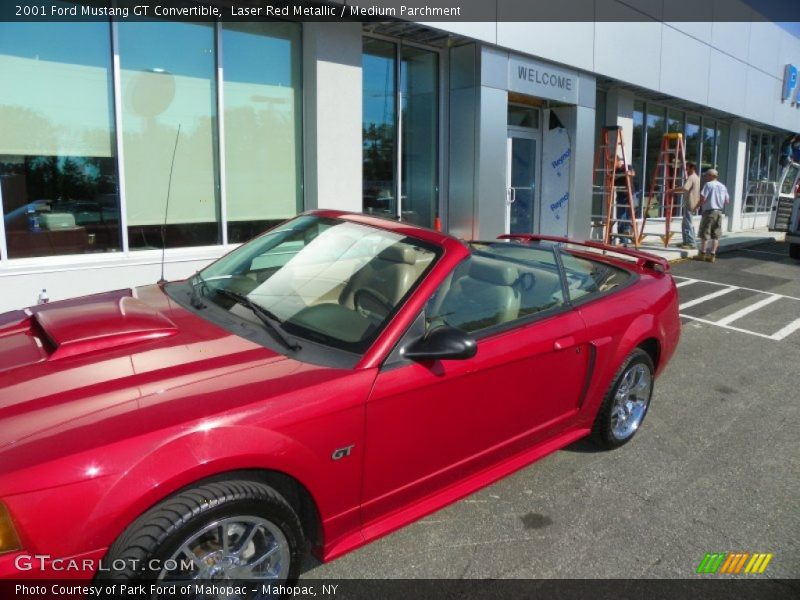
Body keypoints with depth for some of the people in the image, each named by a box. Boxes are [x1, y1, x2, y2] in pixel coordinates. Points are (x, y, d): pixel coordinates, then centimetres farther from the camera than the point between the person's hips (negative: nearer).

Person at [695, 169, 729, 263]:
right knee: (715, 235, 6)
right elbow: (727, 201, 13)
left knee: (704, 234, 1)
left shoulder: (708, 184, -10)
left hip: (709, 211, -6)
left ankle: (702, 254, 4)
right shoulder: (723, 186, 10)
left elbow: (703, 198, -18)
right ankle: (712, 255, 7)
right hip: (719, 212, 6)